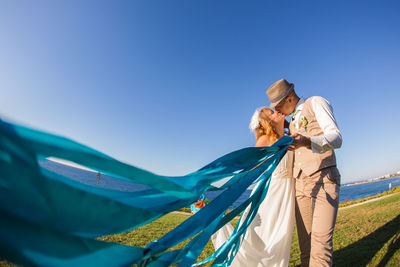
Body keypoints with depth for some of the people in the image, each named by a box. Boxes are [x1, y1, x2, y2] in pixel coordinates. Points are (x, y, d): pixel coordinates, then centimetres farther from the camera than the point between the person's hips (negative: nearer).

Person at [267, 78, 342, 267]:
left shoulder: (316, 103, 2)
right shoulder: (293, 123, 22)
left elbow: (336, 139, -13)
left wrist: (306, 141, -30)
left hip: (324, 181, -6)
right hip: (301, 185, 7)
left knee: (320, 245, -13)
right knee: (305, 245, 5)